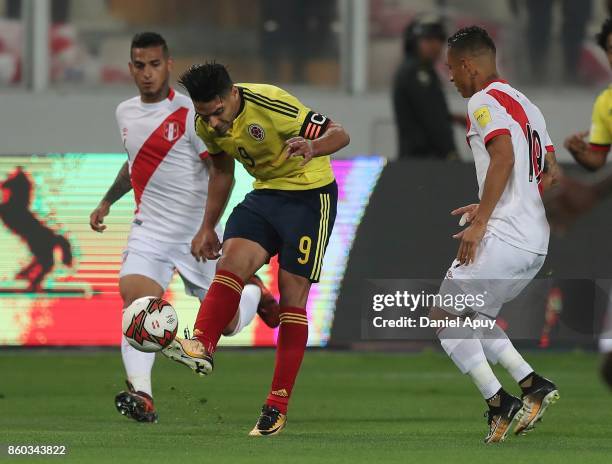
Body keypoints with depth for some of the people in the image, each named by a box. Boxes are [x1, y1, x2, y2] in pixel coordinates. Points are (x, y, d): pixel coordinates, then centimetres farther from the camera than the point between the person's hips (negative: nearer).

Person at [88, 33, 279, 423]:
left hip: (196, 233, -4)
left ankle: (255, 293, 41)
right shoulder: (125, 113, 7)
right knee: (134, 299, -24)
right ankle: (141, 395, -33)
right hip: (150, 229, 4)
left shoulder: (189, 113, -13)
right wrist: (107, 202, 23)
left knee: (227, 325, 5)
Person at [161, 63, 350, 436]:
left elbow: (340, 134, -24)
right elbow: (222, 171, 15)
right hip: (266, 193, 6)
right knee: (232, 258, -21)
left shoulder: (271, 104, -26)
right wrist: (208, 228, 16)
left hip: (311, 194, -6)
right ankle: (201, 348, -37)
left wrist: (312, 147, -46)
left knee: (293, 291, -8)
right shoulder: (208, 126, -5)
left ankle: (278, 407, -6)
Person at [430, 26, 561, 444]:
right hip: (536, 241, 9)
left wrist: (480, 223, -22)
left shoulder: (483, 101, -7)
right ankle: (534, 385, 6)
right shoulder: (526, 105, 20)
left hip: (503, 237, -9)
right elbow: (552, 174, 20)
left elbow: (504, 157, -23)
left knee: (445, 317, 3)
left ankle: (501, 404, -6)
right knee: (472, 318, 21)